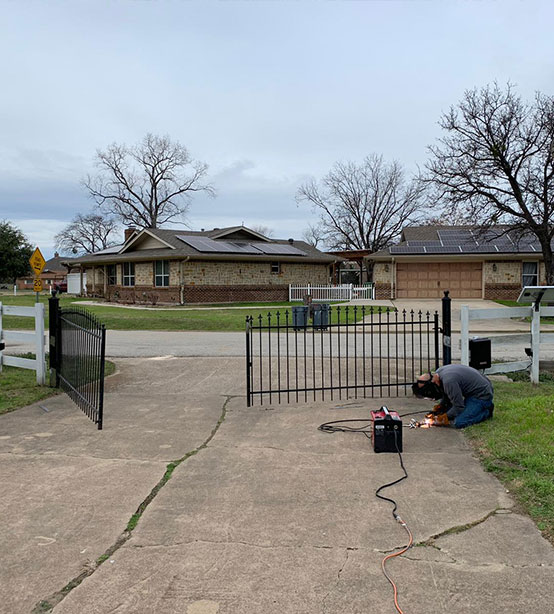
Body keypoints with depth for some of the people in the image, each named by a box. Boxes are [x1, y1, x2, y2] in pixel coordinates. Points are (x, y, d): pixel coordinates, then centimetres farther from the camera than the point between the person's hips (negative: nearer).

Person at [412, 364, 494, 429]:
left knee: (459, 423, -21)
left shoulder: (448, 382, -31)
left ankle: (486, 412, -1)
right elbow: (446, 394, 18)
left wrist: (445, 417, -10)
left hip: (482, 394, -10)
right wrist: (440, 406, 4)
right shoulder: (438, 373, -1)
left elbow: (459, 407, -23)